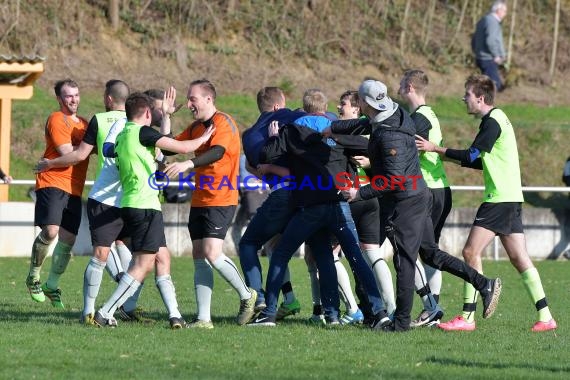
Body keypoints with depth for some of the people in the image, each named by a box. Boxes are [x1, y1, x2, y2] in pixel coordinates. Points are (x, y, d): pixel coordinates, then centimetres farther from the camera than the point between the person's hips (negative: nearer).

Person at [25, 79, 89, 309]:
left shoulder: (84, 124, 19)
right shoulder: (57, 120, -6)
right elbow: (68, 153, -14)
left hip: (74, 189, 7)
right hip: (53, 183, -7)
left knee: (68, 239, 2)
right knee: (50, 231, -20)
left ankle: (52, 286, 15)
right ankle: (33, 276, 2)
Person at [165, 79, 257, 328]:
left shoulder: (223, 123, -12)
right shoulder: (196, 127, 15)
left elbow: (217, 152, -29)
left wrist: (189, 164, -44)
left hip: (221, 200, -9)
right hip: (200, 200, 9)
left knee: (212, 253, -17)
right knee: (199, 256, 2)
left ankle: (247, 296, 5)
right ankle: (203, 319, 2)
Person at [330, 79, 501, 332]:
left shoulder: (390, 136, -25)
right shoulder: (394, 116, 5)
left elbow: (394, 180, -26)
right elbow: (365, 126, 27)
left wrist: (360, 193, -20)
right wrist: (333, 130, 37)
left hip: (406, 201, -10)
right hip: (418, 195, 10)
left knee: (404, 260, -2)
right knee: (430, 254, 15)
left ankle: (401, 321, 4)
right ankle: (484, 284, 13)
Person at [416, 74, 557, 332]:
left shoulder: (493, 122, -11)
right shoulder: (496, 119, 20)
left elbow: (470, 156, -16)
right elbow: (481, 161, 25)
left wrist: (435, 149, -10)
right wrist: (449, 156, 18)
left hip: (499, 199, -10)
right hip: (511, 198, 10)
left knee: (471, 252, -10)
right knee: (519, 259, 6)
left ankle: (467, 317, -12)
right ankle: (545, 317, 1)